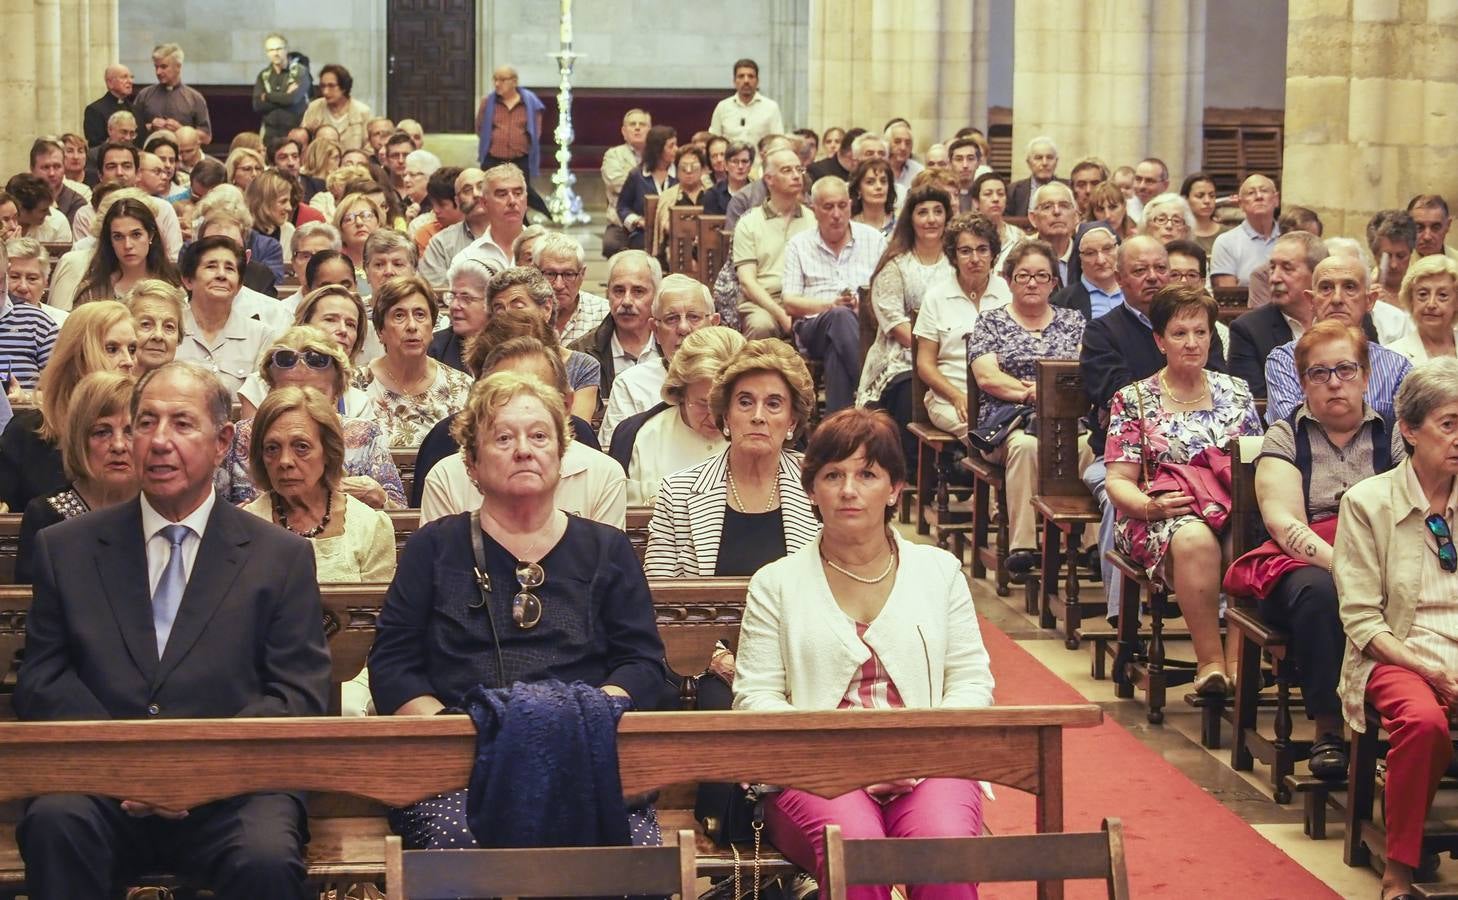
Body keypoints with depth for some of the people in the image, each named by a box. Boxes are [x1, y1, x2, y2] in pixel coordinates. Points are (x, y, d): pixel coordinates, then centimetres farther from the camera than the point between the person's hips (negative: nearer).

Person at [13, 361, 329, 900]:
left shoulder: (281, 558, 10)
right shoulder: (66, 549, 14)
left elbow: (301, 694, 4)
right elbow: (40, 683, 9)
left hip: (232, 792, -1)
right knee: (52, 824, -31)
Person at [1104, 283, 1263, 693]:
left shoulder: (1236, 393, 18)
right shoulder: (1134, 400, 9)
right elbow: (1117, 482, 3)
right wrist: (1152, 506, -18)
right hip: (1159, 521, -2)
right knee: (1194, 538, -39)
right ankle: (1210, 660, -34)